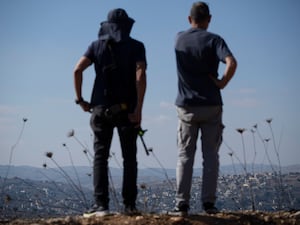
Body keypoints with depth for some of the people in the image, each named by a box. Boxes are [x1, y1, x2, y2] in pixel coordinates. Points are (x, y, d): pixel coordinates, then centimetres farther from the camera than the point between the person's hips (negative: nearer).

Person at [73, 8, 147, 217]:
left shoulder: (97, 45, 8)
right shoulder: (136, 46, 3)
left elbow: (77, 70, -5)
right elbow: (140, 75, -12)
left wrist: (80, 99, 3)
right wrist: (138, 108, -14)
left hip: (101, 108, 1)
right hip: (127, 109, -1)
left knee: (101, 156, 1)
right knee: (129, 157, 7)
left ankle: (101, 204, -7)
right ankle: (129, 204, 4)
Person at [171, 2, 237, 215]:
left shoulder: (179, 39, 4)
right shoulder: (213, 40, -7)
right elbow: (231, 63, -23)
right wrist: (222, 83, -11)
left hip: (187, 106, 2)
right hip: (211, 105, -2)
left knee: (185, 156, 5)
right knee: (210, 155, 6)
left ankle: (182, 203, 0)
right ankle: (209, 202, 4)